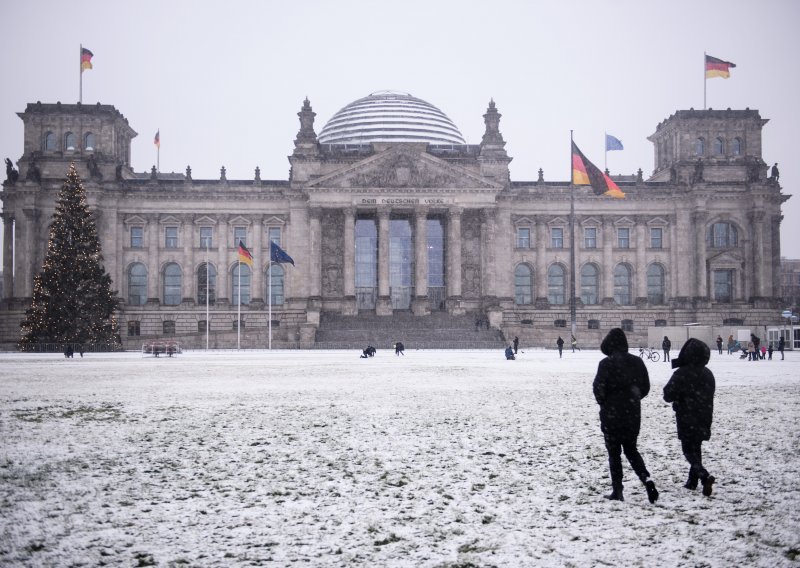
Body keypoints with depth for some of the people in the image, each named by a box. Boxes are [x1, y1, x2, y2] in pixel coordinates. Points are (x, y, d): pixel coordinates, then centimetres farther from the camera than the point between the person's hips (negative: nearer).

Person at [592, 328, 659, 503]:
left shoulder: (607, 363, -15)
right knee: (631, 450, 18)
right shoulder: (637, 362, 3)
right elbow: (646, 387, 8)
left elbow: (599, 387, -17)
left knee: (614, 453, 7)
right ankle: (647, 479, -3)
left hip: (612, 415, -5)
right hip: (633, 414, 5)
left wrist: (603, 402, 2)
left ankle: (617, 491, 8)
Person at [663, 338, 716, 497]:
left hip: (687, 420, -6)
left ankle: (704, 476, -21)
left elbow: (668, 395, -14)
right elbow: (709, 398, 15)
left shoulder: (682, 374, -19)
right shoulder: (708, 374, 5)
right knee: (696, 449, 18)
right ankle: (693, 480, 24)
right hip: (703, 419, 6)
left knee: (689, 450, -1)